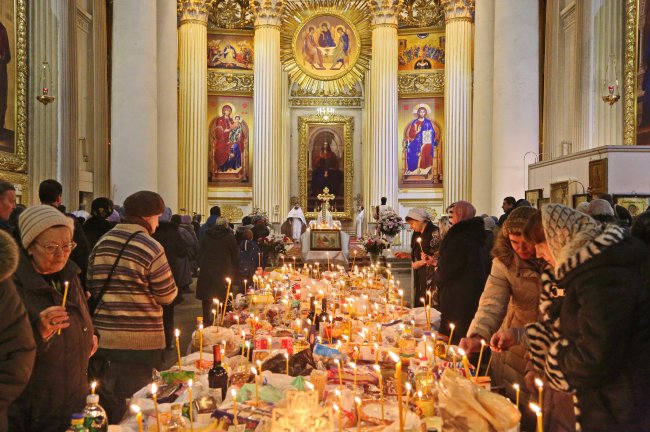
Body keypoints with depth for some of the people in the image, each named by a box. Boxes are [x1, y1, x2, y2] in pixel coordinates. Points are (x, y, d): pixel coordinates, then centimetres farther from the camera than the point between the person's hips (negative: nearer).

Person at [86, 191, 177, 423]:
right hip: (140, 342, -5)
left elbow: (94, 290, 12)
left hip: (103, 338, 6)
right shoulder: (150, 247, -13)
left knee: (107, 409, 17)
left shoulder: (101, 243, 4)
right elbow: (168, 295, -7)